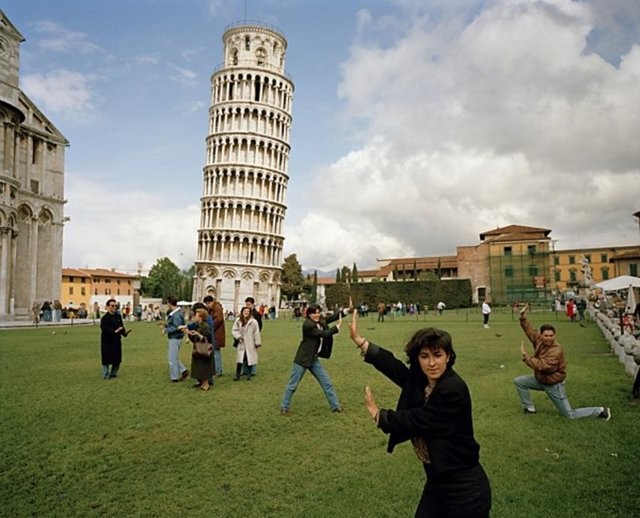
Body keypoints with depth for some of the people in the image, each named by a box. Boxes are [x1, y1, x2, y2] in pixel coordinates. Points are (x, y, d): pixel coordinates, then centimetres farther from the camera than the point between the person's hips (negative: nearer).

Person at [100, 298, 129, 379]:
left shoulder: (118, 316, 9)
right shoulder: (105, 318, -10)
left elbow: (121, 327, 10)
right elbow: (104, 329, -19)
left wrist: (125, 332, -9)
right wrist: (114, 331, -29)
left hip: (117, 340, 6)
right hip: (107, 341, -6)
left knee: (117, 358, 10)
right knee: (106, 359, 1)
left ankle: (113, 373, 25)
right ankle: (106, 375, 13)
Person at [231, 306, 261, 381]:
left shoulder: (253, 322, -11)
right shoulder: (238, 321, 0)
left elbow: (256, 333, -7)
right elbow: (234, 330, 5)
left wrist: (257, 343, -5)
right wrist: (238, 336, -11)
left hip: (250, 345, -2)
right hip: (241, 344, 2)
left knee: (250, 359, 4)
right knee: (239, 360, 1)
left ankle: (249, 374, 19)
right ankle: (237, 375, 13)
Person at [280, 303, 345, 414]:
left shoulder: (319, 321, 2)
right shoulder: (307, 324, -23)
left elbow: (331, 317, 1)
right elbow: (324, 334, -23)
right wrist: (338, 326, -17)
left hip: (314, 359, 8)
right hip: (303, 359, -8)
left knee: (327, 383, 11)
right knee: (292, 385, 5)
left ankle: (335, 405, 23)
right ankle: (284, 407, 21)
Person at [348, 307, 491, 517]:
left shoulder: (453, 390, -24)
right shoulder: (421, 380, -1)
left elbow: (416, 421, -21)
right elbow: (394, 366, -2)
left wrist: (377, 414, -6)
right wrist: (358, 339, -2)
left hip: (464, 486, -8)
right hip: (437, 480, 8)